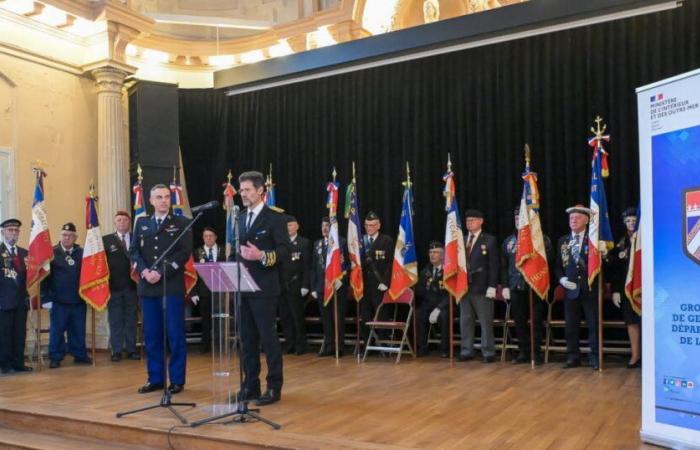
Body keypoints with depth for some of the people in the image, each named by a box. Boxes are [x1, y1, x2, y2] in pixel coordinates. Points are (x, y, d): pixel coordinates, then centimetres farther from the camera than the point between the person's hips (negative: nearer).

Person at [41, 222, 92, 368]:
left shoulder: (82, 253, 6)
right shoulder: (52, 253, -2)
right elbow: (45, 276, -4)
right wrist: (46, 298, -9)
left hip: (78, 300, 2)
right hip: (58, 301, -2)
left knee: (78, 330, 10)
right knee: (57, 330, 5)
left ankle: (80, 355, 22)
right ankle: (55, 358, 15)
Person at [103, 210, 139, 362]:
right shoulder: (106, 240, 5)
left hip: (132, 284, 1)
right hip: (114, 285, -1)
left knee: (131, 319, 7)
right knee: (115, 320, 3)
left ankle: (131, 349, 13)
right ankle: (117, 350, 9)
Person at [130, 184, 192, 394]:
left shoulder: (182, 223, 3)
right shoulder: (142, 223, 14)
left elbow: (185, 252, -7)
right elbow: (134, 250, 9)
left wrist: (161, 273, -15)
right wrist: (144, 271, -10)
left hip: (172, 286, -4)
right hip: (147, 287, 4)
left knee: (175, 335, -1)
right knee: (151, 335, 7)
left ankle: (177, 380, 7)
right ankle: (155, 378, 18)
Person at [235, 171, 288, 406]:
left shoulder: (274, 218, -5)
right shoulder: (240, 218, 16)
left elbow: (284, 250, -10)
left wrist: (262, 256, -25)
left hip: (264, 288, -6)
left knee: (268, 337, -2)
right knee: (247, 338, 10)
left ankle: (274, 387, 7)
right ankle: (250, 385, 19)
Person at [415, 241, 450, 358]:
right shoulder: (425, 271, 12)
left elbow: (451, 294, -15)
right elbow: (419, 291, 12)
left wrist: (438, 309, -24)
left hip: (444, 306, -4)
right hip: (428, 304, 4)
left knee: (444, 315, -35)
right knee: (417, 314, -24)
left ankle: (445, 349, -19)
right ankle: (422, 348, -11)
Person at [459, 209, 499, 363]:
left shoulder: (489, 240, 0)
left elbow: (494, 265, -5)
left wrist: (492, 286, -12)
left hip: (481, 287, -4)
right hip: (464, 286, 5)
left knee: (486, 322, 1)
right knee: (465, 321, 8)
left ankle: (488, 353, 8)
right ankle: (466, 351, 16)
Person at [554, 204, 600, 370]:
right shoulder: (562, 241, 10)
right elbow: (557, 265, 12)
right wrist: (561, 278, -4)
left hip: (590, 288, -3)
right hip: (571, 289, 4)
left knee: (594, 325, 3)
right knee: (570, 325, 8)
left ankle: (594, 358, 12)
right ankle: (573, 357, 18)